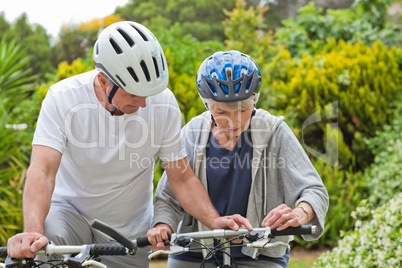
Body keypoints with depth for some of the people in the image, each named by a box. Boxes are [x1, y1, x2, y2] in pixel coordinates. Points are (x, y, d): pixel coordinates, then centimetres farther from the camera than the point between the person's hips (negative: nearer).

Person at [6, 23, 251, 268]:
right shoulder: (63, 98, -21)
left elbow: (182, 177, -10)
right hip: (71, 211, -2)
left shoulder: (163, 103, -16)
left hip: (130, 230, 2)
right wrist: (33, 231, -48)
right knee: (48, 237, -31)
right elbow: (42, 171, -31)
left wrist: (213, 220, -27)